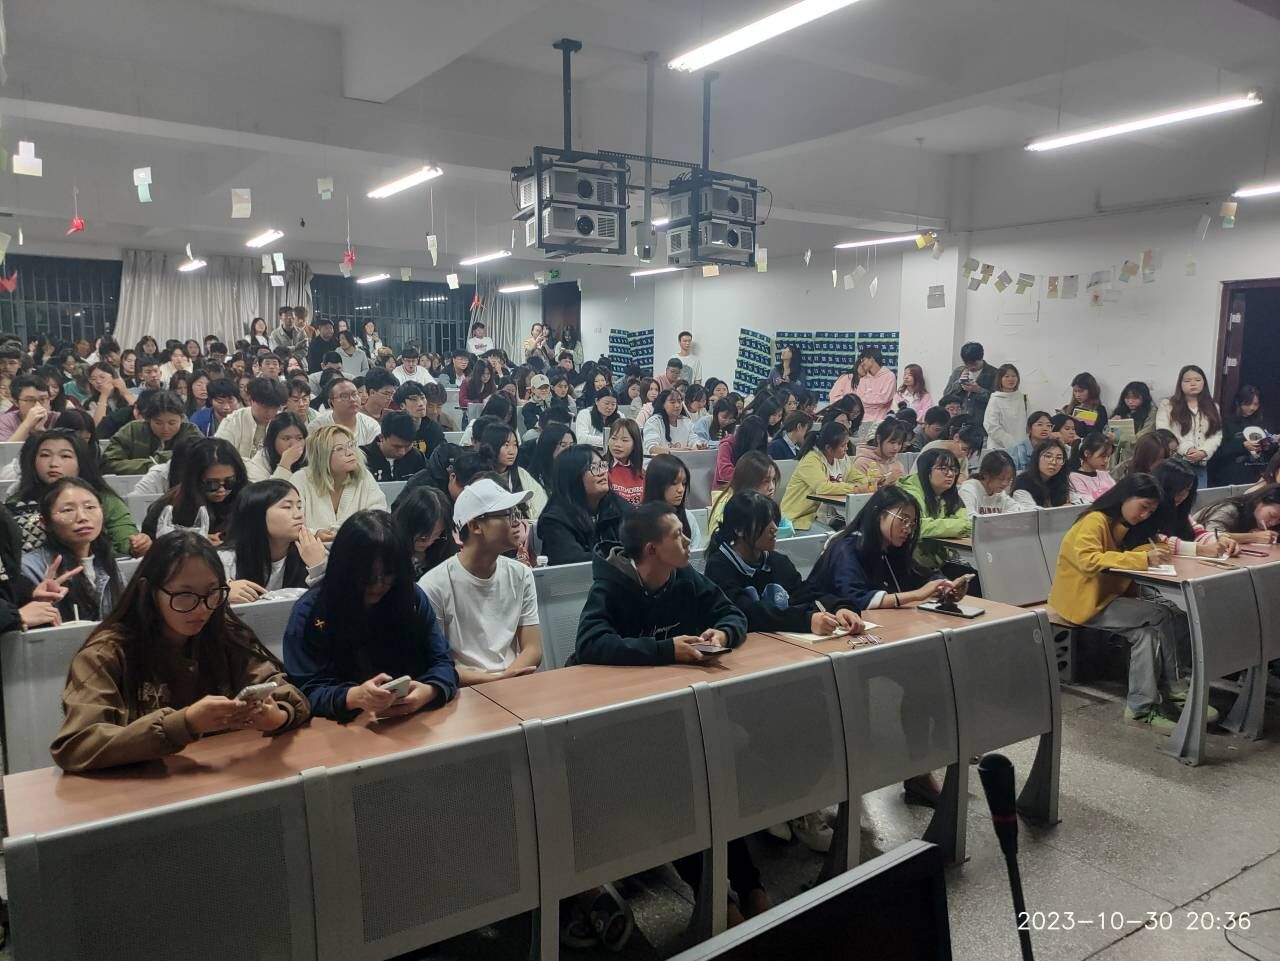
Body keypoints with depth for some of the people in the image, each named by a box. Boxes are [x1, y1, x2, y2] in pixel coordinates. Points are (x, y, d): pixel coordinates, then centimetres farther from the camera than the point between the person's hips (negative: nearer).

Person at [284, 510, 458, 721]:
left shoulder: (413, 597, 0)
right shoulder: (309, 611, -7)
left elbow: (441, 663, 0)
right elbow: (305, 692, -11)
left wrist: (429, 691, -22)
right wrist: (353, 697, -30)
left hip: (411, 723, 2)